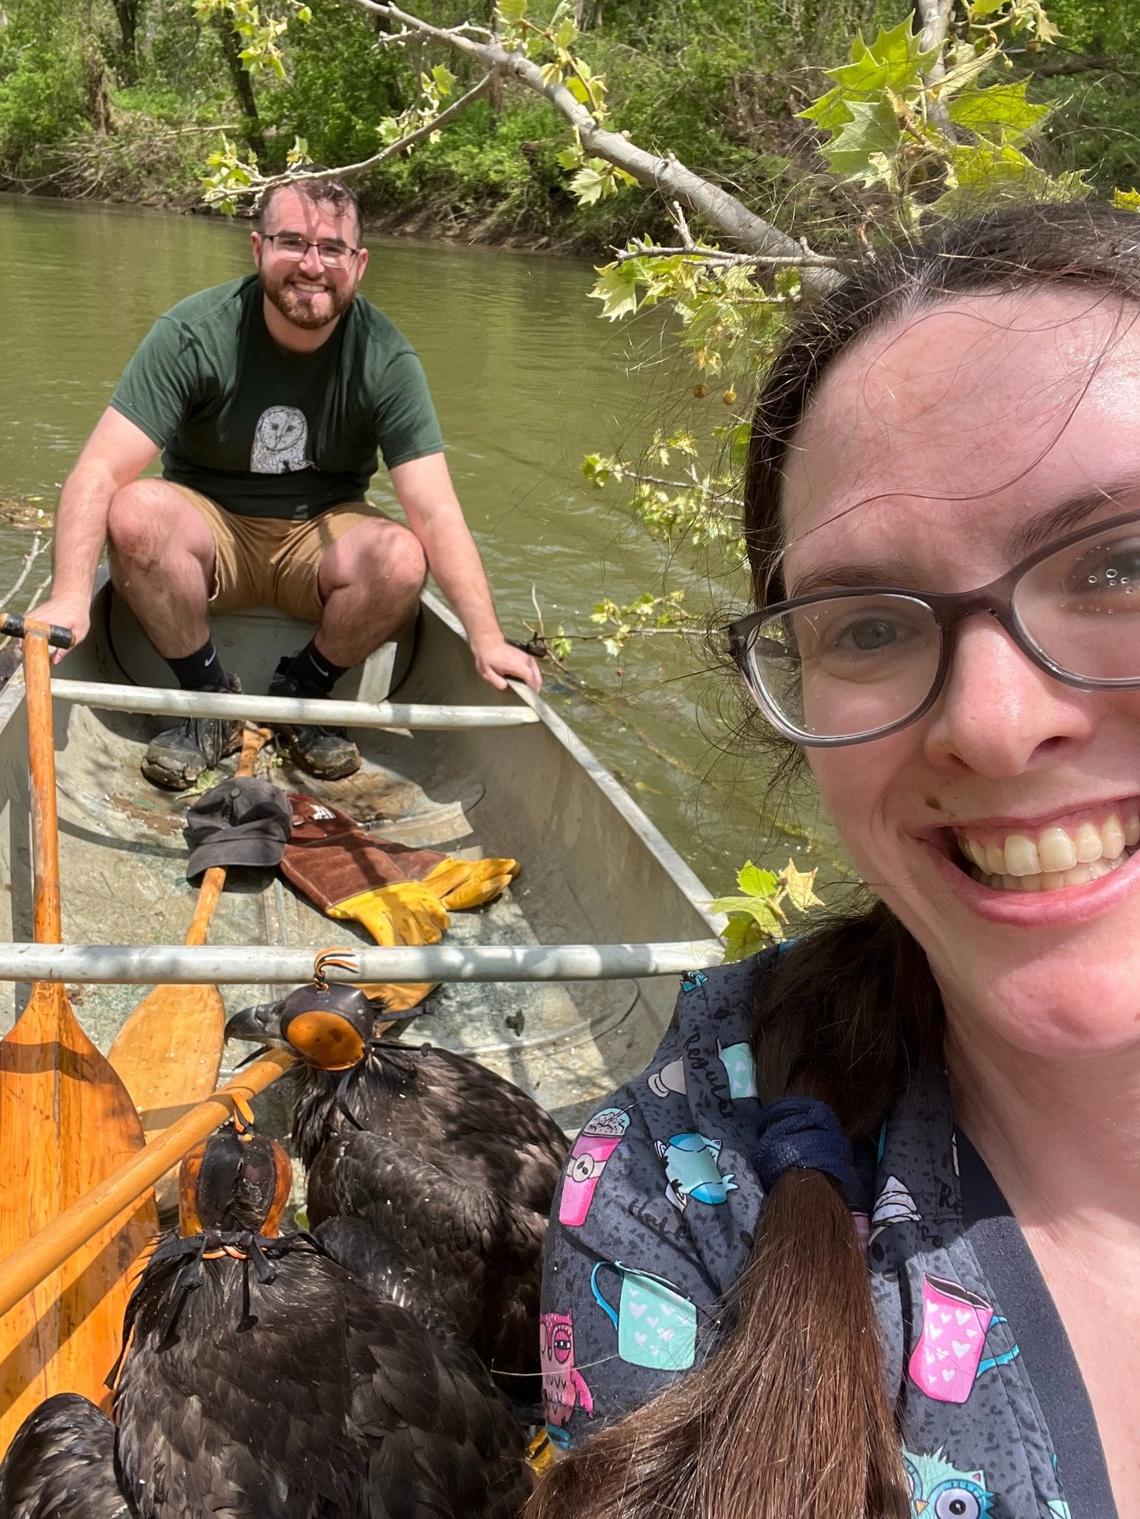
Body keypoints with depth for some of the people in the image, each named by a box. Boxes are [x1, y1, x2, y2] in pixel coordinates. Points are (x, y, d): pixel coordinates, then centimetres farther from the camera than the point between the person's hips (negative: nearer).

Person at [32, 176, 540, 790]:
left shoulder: (385, 359, -14)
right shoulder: (194, 333, -17)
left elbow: (435, 510, -21)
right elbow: (100, 470, -24)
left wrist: (486, 638, -32)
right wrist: (69, 597, -40)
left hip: (320, 537, 1)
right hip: (210, 529, 0)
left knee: (401, 557, -30)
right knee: (135, 514, -32)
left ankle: (300, 695, -2)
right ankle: (210, 700, -10)